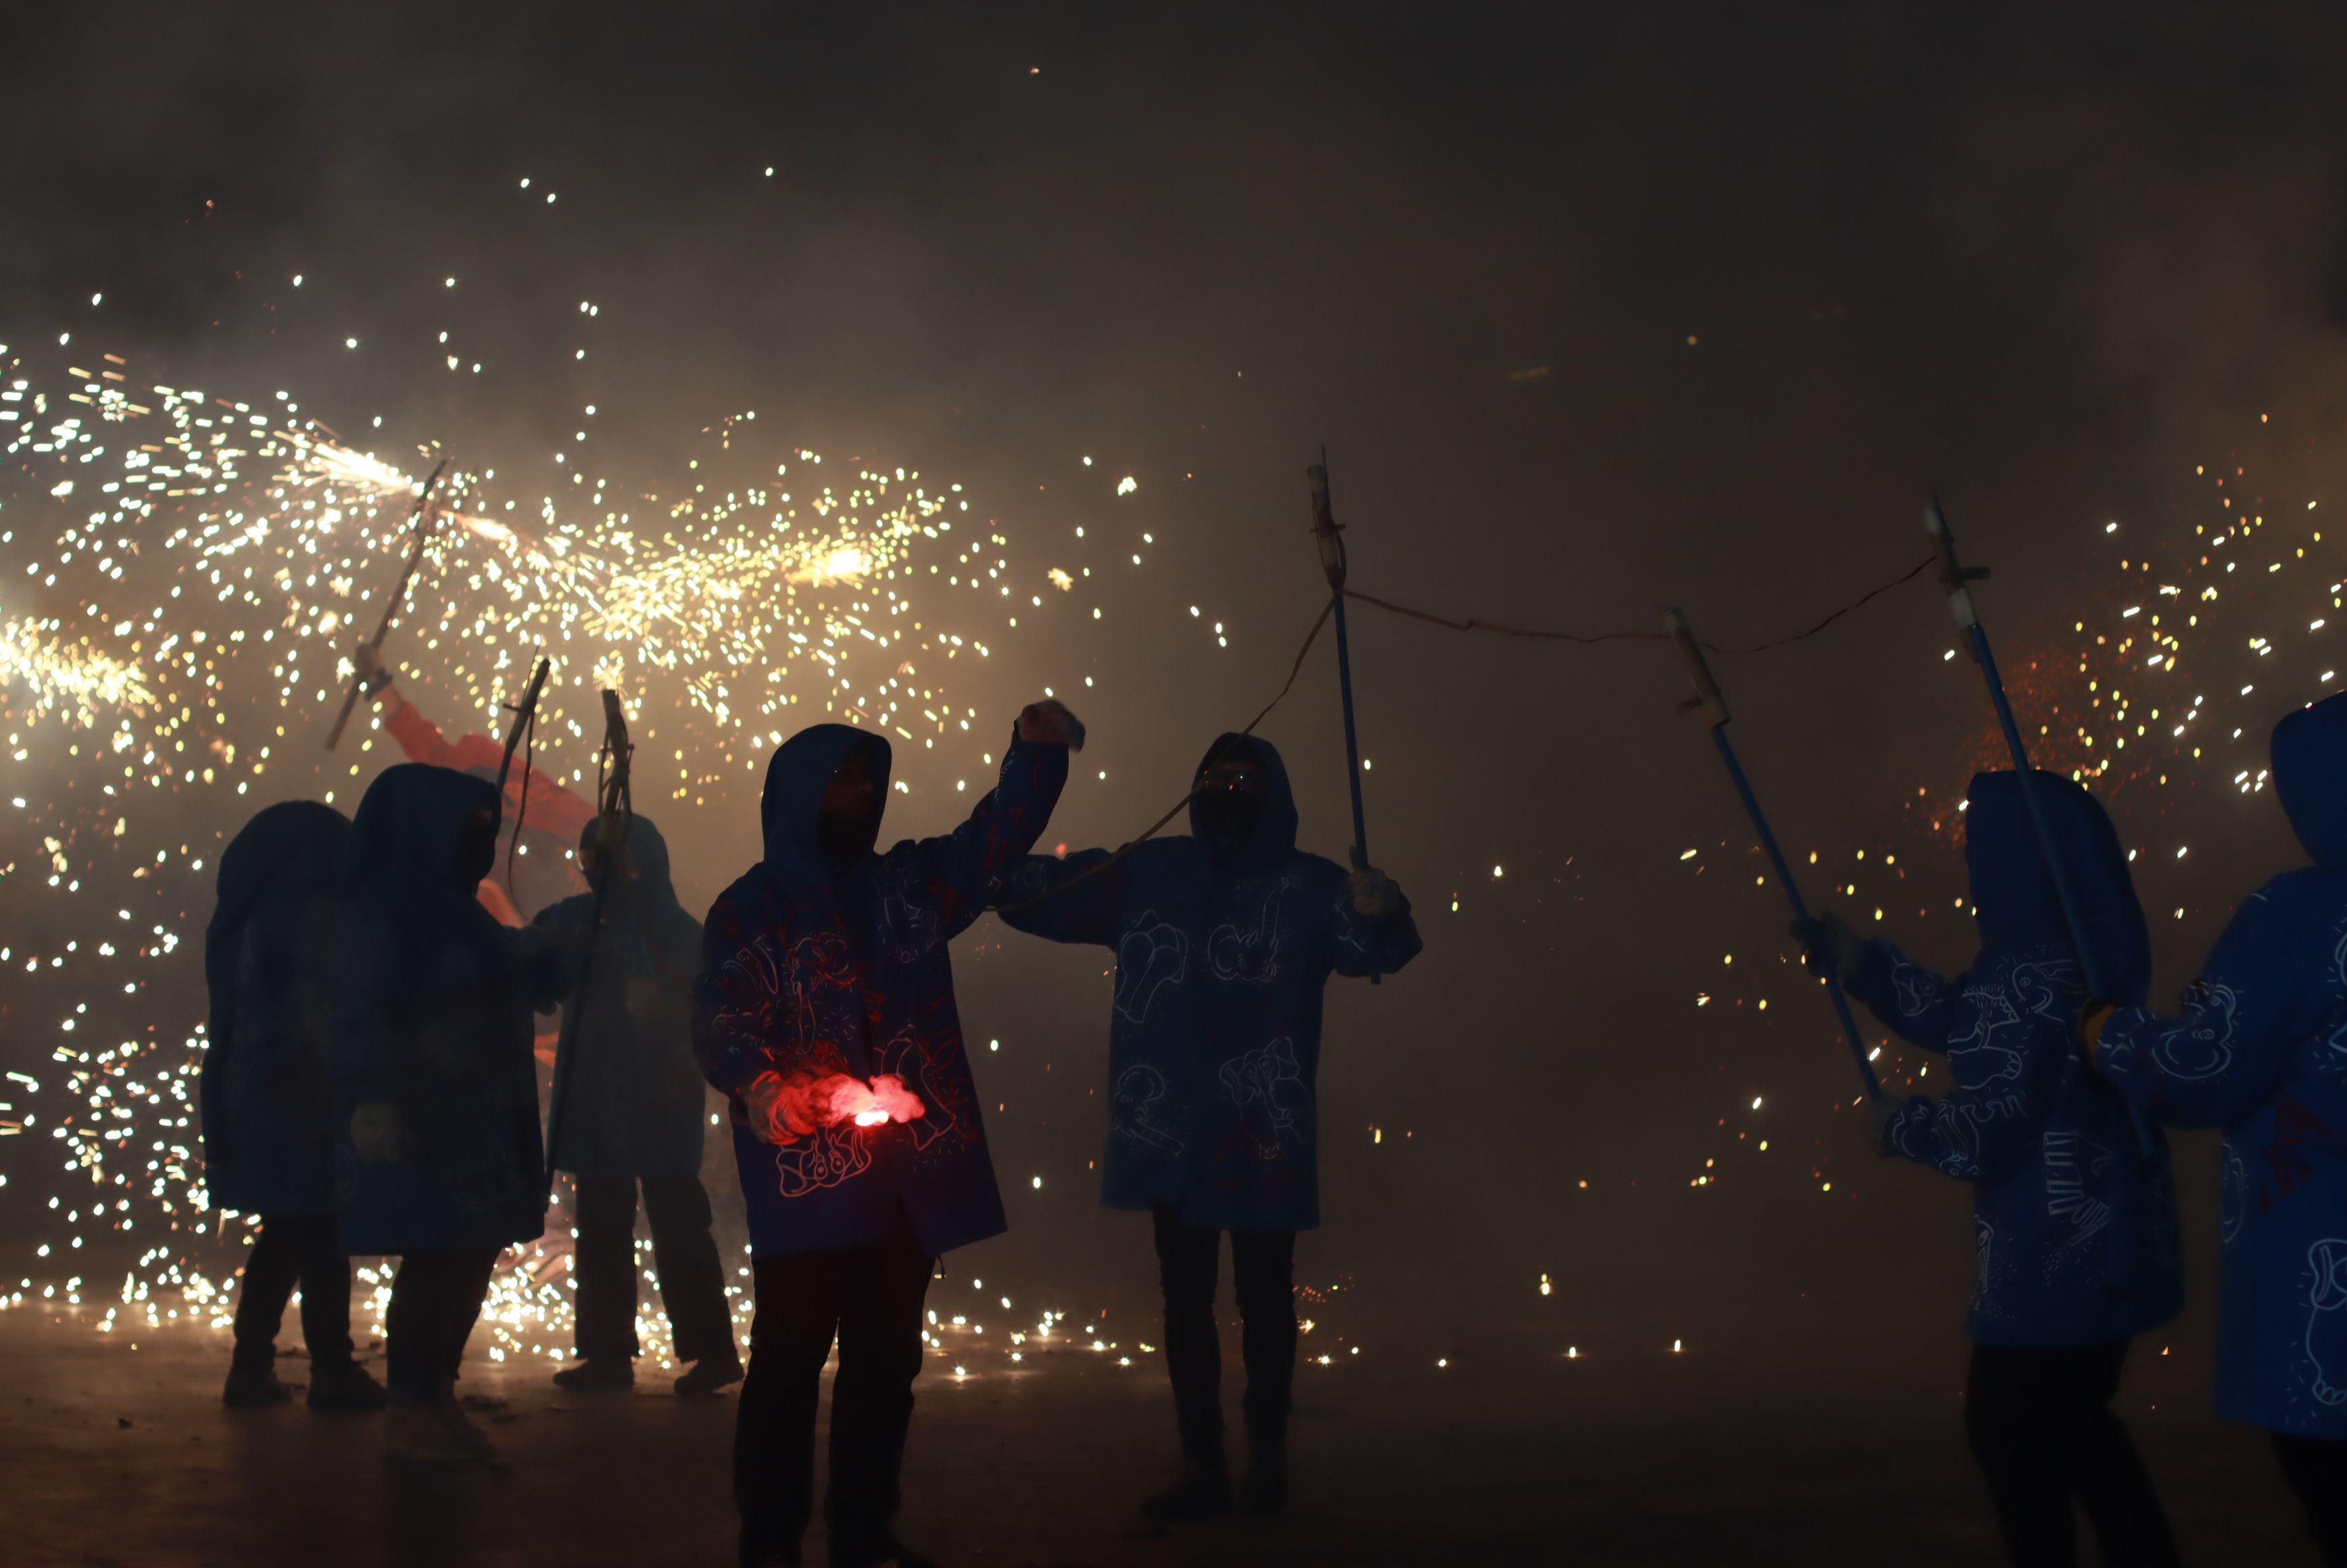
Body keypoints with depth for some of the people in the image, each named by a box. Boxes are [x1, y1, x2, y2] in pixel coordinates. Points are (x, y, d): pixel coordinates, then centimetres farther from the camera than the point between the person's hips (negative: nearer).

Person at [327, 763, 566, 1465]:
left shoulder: (454, 911, 16)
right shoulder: (388, 909, -10)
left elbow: (527, 980, 26)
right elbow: (369, 1013, -18)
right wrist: (378, 1104, -27)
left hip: (475, 1118, 9)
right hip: (420, 1120, -9)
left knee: (470, 1259, 9)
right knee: (434, 1261, -7)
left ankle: (438, 1399, 17)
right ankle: (409, 1413, 1)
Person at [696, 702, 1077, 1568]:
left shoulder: (910, 883, 16)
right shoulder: (751, 907, 0)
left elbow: (997, 835, 11)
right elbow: (721, 1016, -11)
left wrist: (1035, 750, -7)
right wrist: (758, 1085, -32)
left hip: (912, 1176, 5)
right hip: (809, 1179, -5)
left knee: (886, 1358, 11)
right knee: (789, 1359, -3)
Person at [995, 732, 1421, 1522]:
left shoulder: (1307, 886, -4)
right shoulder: (1147, 874, 7)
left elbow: (1374, 948, -19)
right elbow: (1044, 891, 7)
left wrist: (1380, 916, -43)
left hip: (1262, 1141, -4)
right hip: (1170, 1137, 4)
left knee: (1264, 1298, 7)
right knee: (1185, 1300, 10)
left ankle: (1267, 1456, 21)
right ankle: (1202, 1466, 19)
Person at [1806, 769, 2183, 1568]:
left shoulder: (2028, 971, -23)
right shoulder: (2082, 949, 7)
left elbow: (1988, 1127, -23)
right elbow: (1966, 1022, 21)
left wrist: (1900, 1123, -5)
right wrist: (1857, 960, 23)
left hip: (2053, 1253, -9)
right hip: (2105, 1238, 9)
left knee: (2011, 1433, 7)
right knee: (2067, 1423, 22)